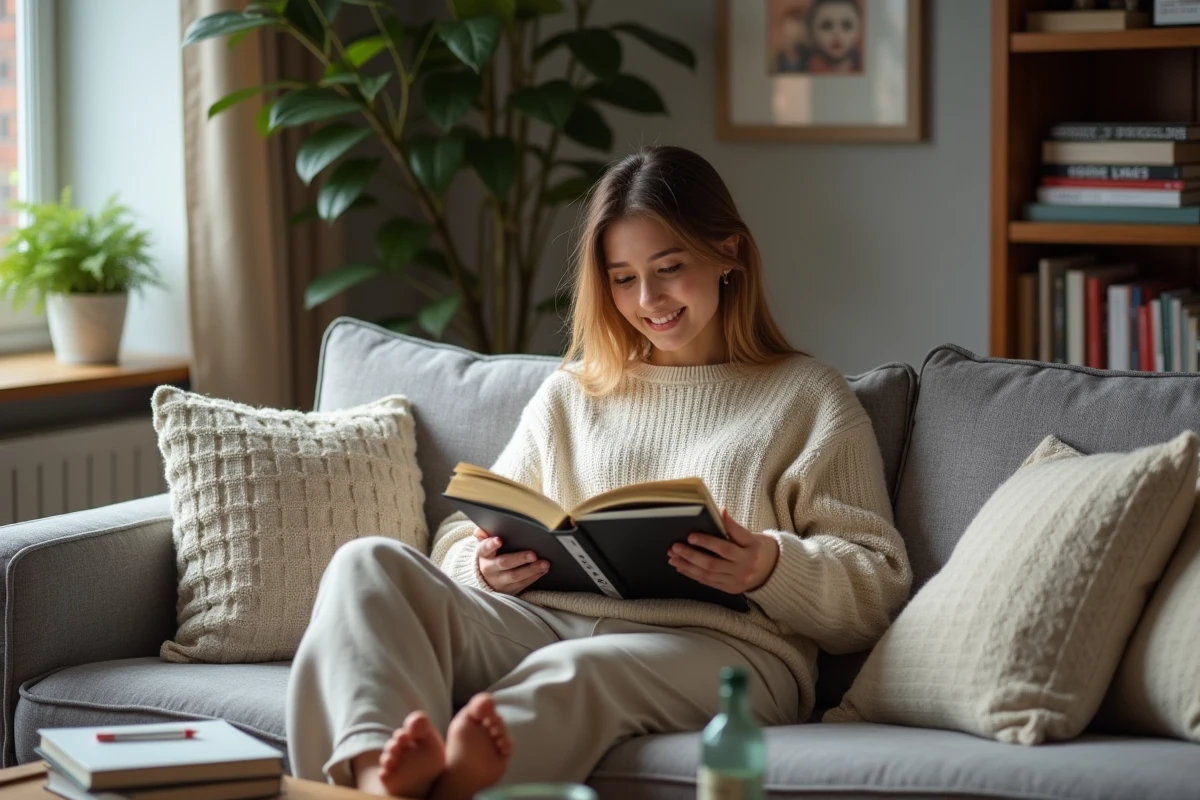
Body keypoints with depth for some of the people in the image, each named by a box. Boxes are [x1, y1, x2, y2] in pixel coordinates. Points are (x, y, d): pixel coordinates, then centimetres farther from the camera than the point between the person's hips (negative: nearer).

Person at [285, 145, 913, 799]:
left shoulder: (809, 399, 15)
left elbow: (876, 592, 7)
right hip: (540, 621, 4)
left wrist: (774, 569, -15)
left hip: (715, 643, -4)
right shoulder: (570, 393, 28)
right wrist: (487, 568, -4)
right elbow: (464, 540, 21)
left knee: (572, 672, -39)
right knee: (369, 562, -23)